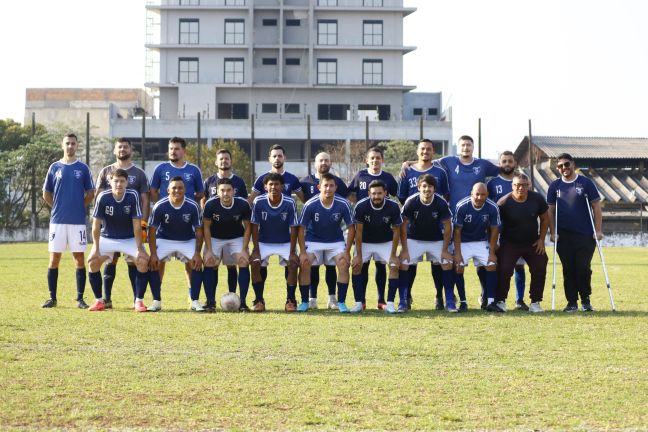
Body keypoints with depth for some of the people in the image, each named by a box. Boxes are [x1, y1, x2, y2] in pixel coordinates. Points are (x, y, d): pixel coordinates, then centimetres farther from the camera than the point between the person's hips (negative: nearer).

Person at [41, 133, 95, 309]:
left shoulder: (83, 168, 5)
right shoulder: (55, 167, 7)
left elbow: (90, 193, 10)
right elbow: (46, 194, 12)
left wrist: (80, 207, 3)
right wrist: (58, 207, 8)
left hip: (78, 221, 0)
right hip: (57, 221, 1)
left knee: (79, 258, 0)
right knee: (54, 258, 1)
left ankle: (80, 298, 5)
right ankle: (52, 297, 9)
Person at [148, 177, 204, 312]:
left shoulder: (193, 206, -18)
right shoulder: (160, 206, -19)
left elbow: (198, 231, -10)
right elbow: (152, 230, -13)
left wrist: (197, 253, -18)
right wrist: (153, 254, -19)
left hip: (188, 241, 0)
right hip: (164, 240, 0)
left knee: (196, 263, -21)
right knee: (154, 263, -20)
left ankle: (195, 301, -8)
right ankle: (156, 301, -8)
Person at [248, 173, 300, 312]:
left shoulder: (290, 203, -17)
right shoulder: (258, 202, -16)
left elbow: (293, 228, -12)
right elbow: (254, 226, -10)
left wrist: (292, 252, -17)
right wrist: (256, 250, -15)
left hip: (285, 243, 0)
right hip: (264, 242, 0)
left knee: (293, 265, -21)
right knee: (255, 264, -21)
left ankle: (291, 300, -7)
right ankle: (259, 301, -7)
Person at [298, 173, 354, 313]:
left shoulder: (343, 204, -18)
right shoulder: (310, 205, -21)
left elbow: (351, 228, -9)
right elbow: (301, 229, -13)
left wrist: (347, 251, -13)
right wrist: (303, 252, -18)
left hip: (336, 241, 1)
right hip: (313, 241, -1)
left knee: (344, 264, -20)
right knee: (304, 264, -21)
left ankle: (341, 302, -7)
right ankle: (304, 302, -6)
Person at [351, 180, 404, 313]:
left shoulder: (393, 207, -22)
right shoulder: (361, 206, -24)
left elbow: (396, 232, -13)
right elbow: (358, 231, -17)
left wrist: (393, 255, -14)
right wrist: (358, 255, -17)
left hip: (386, 242, 0)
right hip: (365, 242, 0)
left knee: (394, 266, -16)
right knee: (356, 266, -16)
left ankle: (390, 303, -10)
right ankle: (359, 302, -8)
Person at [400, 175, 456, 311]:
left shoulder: (441, 203, -20)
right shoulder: (411, 202, -21)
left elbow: (447, 227, -10)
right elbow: (404, 226, -12)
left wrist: (445, 250, -11)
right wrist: (404, 249, -13)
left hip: (436, 240, 1)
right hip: (414, 240, -1)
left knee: (447, 263, -12)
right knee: (403, 264, -15)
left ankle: (450, 302, -2)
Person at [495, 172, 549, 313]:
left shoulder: (537, 199, -7)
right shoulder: (504, 203, -17)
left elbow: (545, 219, 6)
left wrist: (541, 239, 1)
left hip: (533, 243, 3)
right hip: (509, 243, -3)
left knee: (540, 270, -2)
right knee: (504, 270, -15)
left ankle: (535, 303, 11)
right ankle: (500, 301, 0)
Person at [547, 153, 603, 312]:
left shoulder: (586, 183, 1)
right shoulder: (555, 186, 7)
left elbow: (596, 207, 1)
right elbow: (550, 210, 9)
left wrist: (598, 230, -5)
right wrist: (553, 232, 1)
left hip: (585, 235, -2)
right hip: (563, 236, 2)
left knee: (584, 268, -3)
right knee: (568, 270, 3)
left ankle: (585, 300, 12)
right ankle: (571, 302, 11)